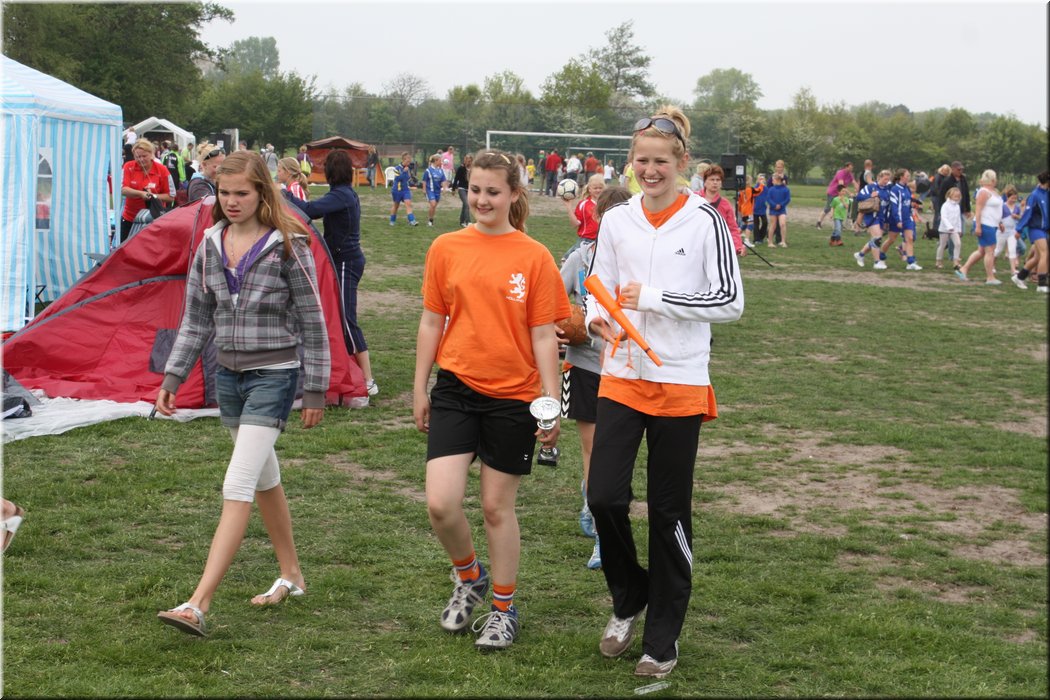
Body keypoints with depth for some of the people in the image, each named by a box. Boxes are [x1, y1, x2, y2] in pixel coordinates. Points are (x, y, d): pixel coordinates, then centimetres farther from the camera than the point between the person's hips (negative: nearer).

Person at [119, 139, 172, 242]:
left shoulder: (162, 170, -7)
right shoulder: (129, 167, -3)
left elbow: (171, 197, -4)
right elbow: (123, 190, -14)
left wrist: (153, 196, -20)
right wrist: (141, 193, -30)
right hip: (129, 219, 2)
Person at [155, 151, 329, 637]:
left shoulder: (287, 246, -11)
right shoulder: (211, 245, 5)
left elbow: (311, 323, -6)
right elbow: (195, 320, 11)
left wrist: (315, 391, -5)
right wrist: (171, 379, 7)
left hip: (273, 376, -7)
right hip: (229, 374, 7)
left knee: (237, 487, -14)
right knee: (265, 480, 19)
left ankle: (198, 605, -19)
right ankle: (291, 576, 35)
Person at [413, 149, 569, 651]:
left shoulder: (534, 257, -5)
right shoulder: (446, 248, 1)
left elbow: (543, 335, -3)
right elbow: (431, 321, 8)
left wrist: (551, 403, -4)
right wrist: (419, 388, 9)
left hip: (512, 396, -2)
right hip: (456, 388, 2)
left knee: (497, 507, 8)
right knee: (440, 503, -8)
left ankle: (503, 608, 27)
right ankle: (469, 577, 23)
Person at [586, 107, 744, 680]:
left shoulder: (705, 220, -6)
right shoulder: (616, 221, 5)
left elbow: (730, 301, -8)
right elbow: (598, 291, 11)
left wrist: (652, 299, -15)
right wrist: (598, 318, -12)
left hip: (680, 384, -3)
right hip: (621, 379, 3)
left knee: (669, 512, 5)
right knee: (604, 496, -7)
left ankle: (662, 637, 20)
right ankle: (628, 598, 22)